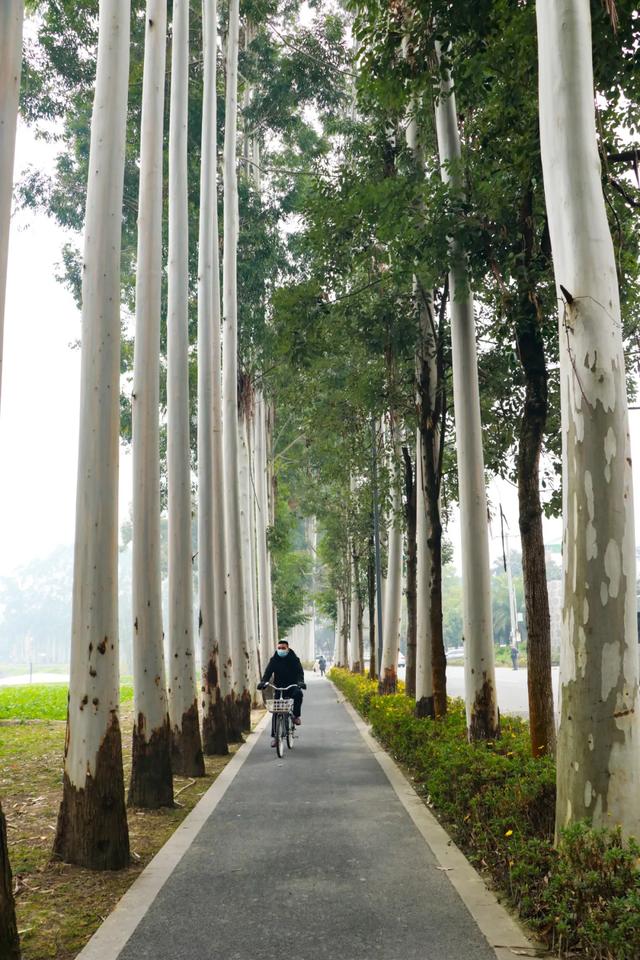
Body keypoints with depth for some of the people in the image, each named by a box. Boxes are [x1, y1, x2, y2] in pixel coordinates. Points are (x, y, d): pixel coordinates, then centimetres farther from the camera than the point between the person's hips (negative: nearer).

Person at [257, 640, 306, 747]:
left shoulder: (294, 659, -3)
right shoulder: (274, 660, 1)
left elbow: (300, 672, -14)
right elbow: (268, 672, -10)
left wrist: (300, 682, -34)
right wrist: (263, 682, -30)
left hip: (292, 686, -2)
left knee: (298, 694, -34)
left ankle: (296, 716, -13)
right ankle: (275, 736, 4)